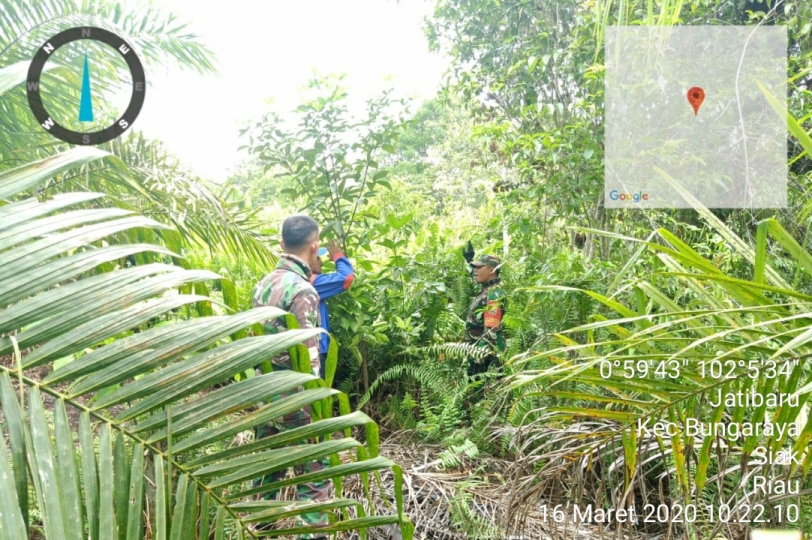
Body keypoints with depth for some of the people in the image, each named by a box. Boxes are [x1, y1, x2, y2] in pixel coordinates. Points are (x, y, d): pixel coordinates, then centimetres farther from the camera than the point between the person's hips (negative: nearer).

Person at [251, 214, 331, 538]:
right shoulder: (302, 290, -18)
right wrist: (316, 410, -16)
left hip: (263, 393, 8)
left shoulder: (264, 284, 8)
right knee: (313, 478, 1)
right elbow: (307, 359, -21)